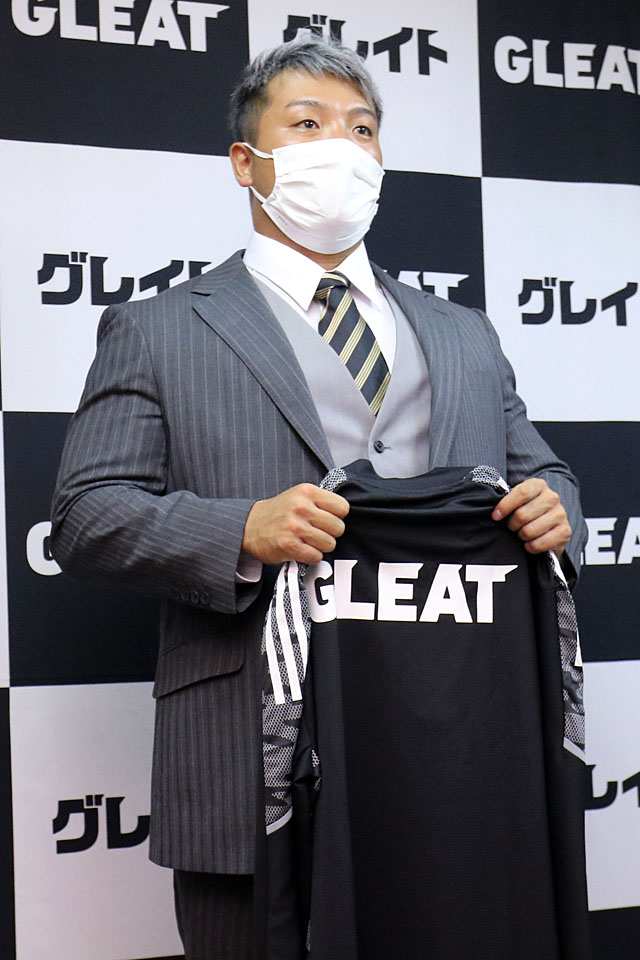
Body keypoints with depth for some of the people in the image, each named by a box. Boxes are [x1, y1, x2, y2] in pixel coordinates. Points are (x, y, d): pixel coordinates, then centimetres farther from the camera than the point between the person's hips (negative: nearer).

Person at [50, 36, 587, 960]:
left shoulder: (464, 337, 20)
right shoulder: (156, 333, 6)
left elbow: (539, 472, 22)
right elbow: (87, 515, -3)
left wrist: (552, 510, -3)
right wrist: (242, 534, -20)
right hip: (254, 771, -3)